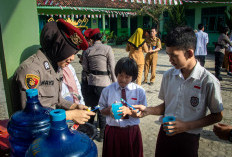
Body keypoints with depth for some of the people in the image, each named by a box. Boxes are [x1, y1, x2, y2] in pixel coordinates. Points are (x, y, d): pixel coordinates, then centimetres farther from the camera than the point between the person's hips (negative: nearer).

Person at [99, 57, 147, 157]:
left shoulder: (139, 91, -4)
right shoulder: (107, 90, -3)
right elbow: (102, 110, 4)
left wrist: (129, 111, -23)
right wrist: (109, 109, -17)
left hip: (132, 132, 0)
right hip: (112, 131, 1)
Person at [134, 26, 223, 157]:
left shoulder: (209, 81, -16)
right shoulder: (168, 75, -2)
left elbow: (217, 116, -6)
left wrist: (186, 126, -16)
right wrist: (148, 110, -10)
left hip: (188, 139, -3)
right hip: (165, 132, 4)